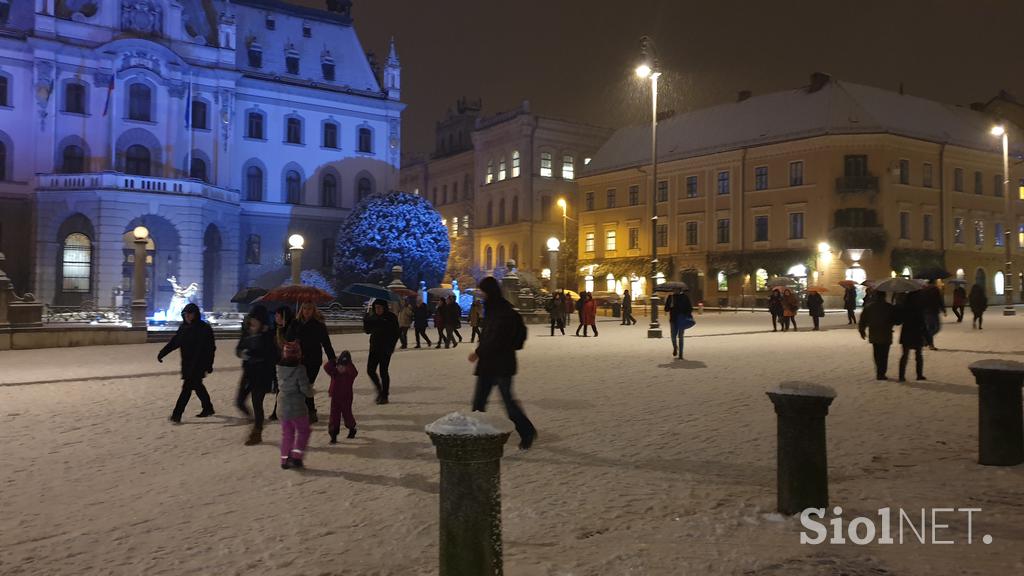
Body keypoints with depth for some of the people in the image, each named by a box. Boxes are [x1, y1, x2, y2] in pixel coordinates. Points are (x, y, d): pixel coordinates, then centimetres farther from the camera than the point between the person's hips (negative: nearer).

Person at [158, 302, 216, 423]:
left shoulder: (204, 328, -13)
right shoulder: (184, 327, 9)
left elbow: (210, 348, -14)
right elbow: (174, 342, 17)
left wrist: (208, 366, -18)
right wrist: (162, 353, 13)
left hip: (198, 364, -8)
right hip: (187, 364, 8)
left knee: (187, 388, -11)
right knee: (197, 386, 17)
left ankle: (177, 415, -11)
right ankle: (208, 408, 32)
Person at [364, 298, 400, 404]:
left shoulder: (391, 317, -6)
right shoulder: (372, 316, 7)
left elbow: (396, 333, -6)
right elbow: (367, 331, 11)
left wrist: (391, 346, -14)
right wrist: (366, 322, -8)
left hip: (386, 348, -5)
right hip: (374, 348, 5)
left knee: (383, 372, -4)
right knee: (370, 370, 2)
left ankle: (384, 396, 7)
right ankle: (380, 390, 23)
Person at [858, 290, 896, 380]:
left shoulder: (869, 306, 0)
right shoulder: (889, 307, -11)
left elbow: (863, 320, 3)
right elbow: (895, 320, -6)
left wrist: (862, 331, 15)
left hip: (873, 335, 4)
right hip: (886, 335, -4)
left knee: (877, 355, 16)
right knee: (884, 355, 1)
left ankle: (878, 373, 21)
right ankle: (881, 373, -2)